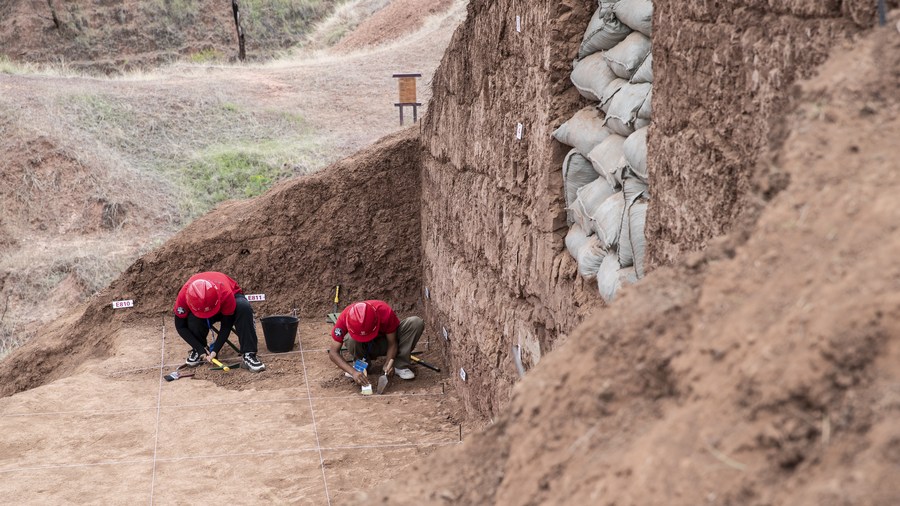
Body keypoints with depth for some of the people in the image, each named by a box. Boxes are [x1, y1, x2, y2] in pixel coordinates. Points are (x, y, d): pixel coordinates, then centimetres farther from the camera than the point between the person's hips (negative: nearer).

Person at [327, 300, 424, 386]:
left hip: (384, 343, 0)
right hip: (364, 347, 0)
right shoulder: (344, 318, -32)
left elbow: (392, 343, -21)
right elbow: (333, 353, -30)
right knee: (351, 339, -37)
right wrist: (353, 372, -43)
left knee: (416, 322, -26)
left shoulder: (385, 312, -34)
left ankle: (400, 365, -16)